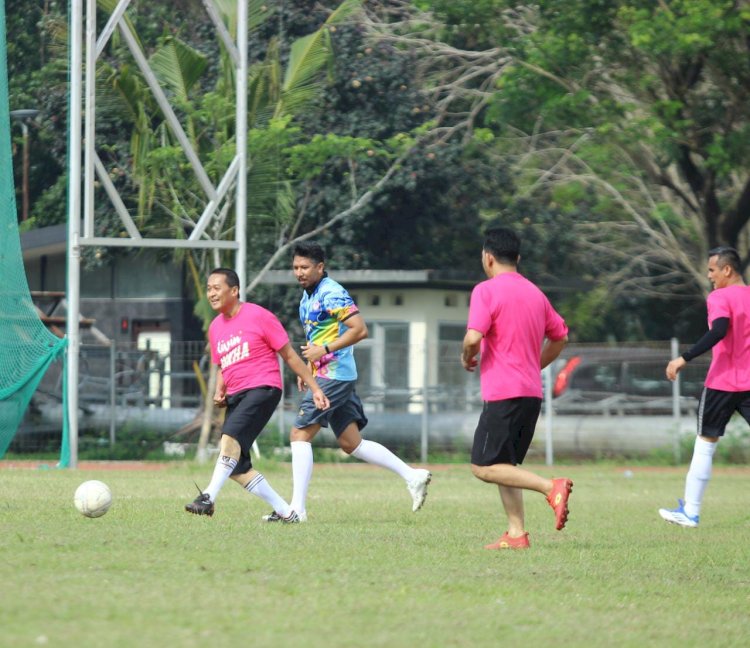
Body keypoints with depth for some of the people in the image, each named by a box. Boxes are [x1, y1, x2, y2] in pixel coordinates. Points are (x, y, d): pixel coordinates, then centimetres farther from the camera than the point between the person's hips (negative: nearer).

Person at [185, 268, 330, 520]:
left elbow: (289, 356, -1)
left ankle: (208, 498, -40)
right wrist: (219, 393, 7)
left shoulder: (258, 316, -5)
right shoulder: (215, 327, 14)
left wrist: (315, 389, -2)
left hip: (263, 388, -8)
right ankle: (286, 513, 9)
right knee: (237, 469, -1)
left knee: (230, 436, -32)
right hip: (235, 396, 8)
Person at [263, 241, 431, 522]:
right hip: (323, 374, 10)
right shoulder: (308, 296, 15)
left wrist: (324, 350, -23)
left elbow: (360, 329, -21)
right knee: (351, 444, 10)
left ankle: (297, 508, -10)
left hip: (335, 375, -10)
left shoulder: (332, 294, -14)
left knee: (300, 434, -10)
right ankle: (412, 476, 13)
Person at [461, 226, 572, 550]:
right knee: (505, 464, 14)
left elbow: (473, 338, -19)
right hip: (532, 391, 8)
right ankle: (516, 534, 4)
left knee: (484, 467, -6)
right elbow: (560, 337, 22)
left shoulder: (486, 290, -9)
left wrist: (467, 358, 2)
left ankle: (551, 487, -22)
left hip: (502, 392, -8)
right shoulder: (535, 293, 15)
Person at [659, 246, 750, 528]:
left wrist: (685, 359, -25)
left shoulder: (719, 298, -7)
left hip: (723, 381, -4)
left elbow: (719, 331, -24)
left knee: (705, 442, 8)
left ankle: (690, 512, 12)